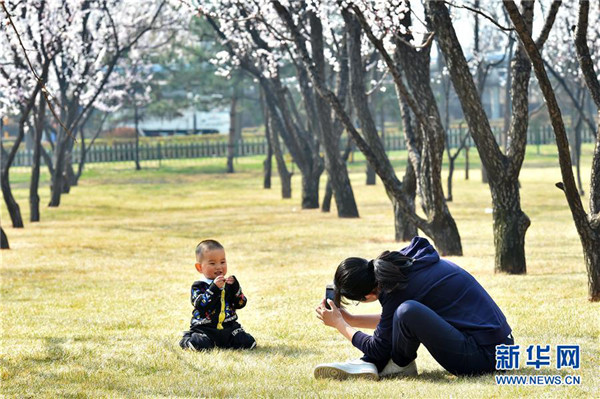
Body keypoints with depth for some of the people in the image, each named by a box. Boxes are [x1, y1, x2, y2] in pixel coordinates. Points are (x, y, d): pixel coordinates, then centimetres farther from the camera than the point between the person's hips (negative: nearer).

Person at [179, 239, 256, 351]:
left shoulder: (229, 284, 12)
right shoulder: (199, 286, -1)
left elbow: (241, 303, 4)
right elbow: (201, 305, -18)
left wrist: (235, 286, -11)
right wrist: (214, 288, -25)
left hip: (228, 327, 4)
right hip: (204, 328, -4)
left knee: (248, 342, -14)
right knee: (201, 344, -31)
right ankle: (187, 340, 5)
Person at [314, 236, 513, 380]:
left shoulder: (398, 290, -18)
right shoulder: (405, 261, 5)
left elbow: (379, 348, -3)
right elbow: (390, 321, 25)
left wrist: (339, 324, 8)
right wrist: (350, 319, 21)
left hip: (483, 356, -10)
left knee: (407, 312, -28)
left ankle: (401, 366, 1)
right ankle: (367, 364, 3)